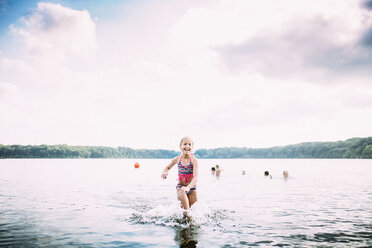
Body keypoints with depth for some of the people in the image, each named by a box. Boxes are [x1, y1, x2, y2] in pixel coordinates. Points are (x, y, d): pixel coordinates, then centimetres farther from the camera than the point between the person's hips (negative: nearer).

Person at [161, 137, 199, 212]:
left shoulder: (194, 160, -17)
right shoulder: (177, 159, -7)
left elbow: (195, 177, -28)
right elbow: (168, 167, 13)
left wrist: (188, 187, -44)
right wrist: (164, 172, -10)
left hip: (191, 187, 0)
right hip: (180, 186, 1)